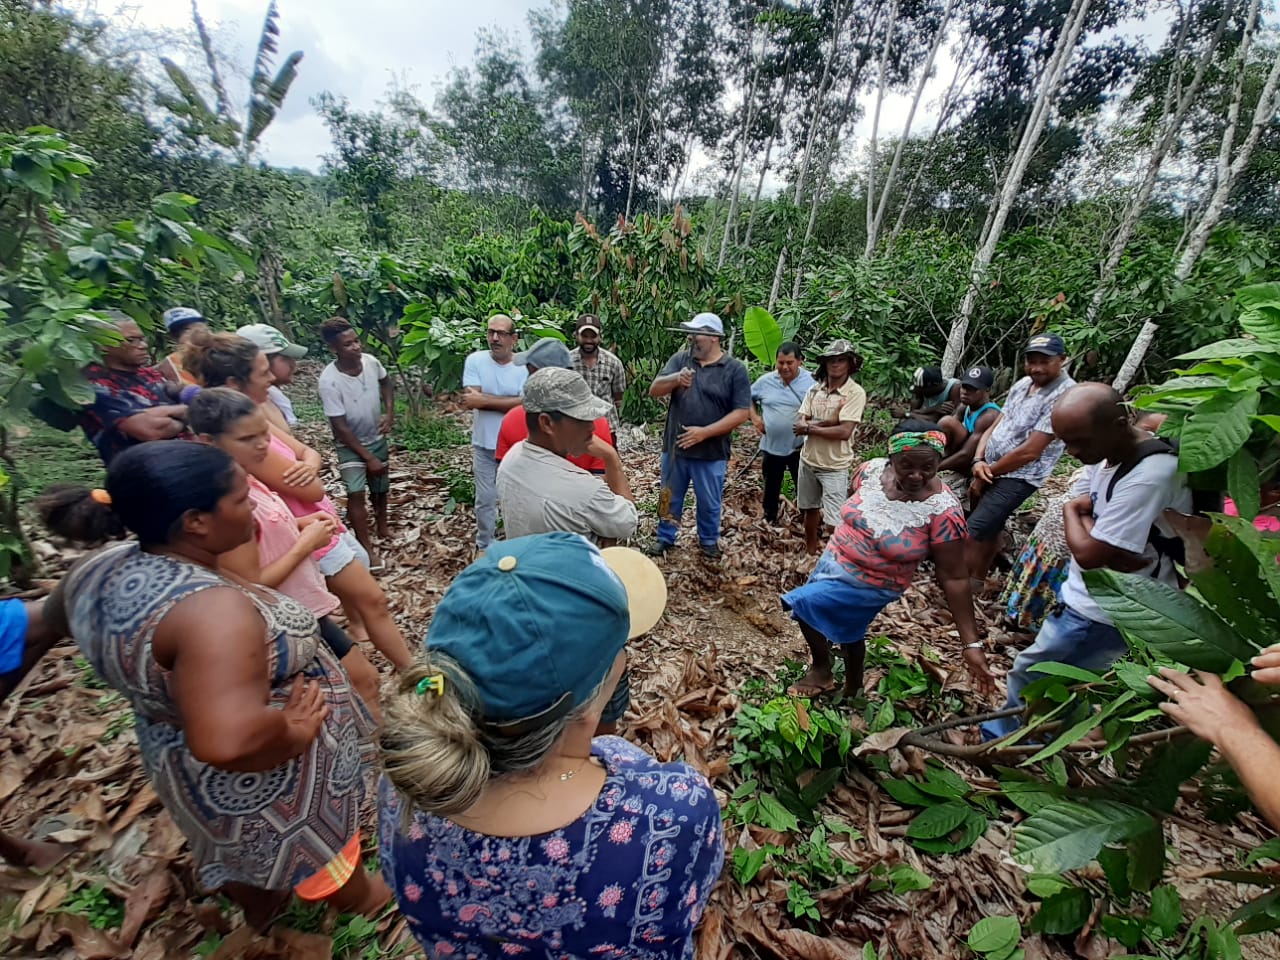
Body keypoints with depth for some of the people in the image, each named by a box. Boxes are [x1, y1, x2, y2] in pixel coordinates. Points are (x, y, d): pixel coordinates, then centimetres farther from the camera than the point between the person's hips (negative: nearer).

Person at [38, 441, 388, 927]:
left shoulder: (103, 566, -13)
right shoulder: (214, 608, -40)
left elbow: (56, 615, 9)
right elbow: (226, 740, -47)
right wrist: (290, 729, -28)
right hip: (263, 773, -7)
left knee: (243, 843, 36)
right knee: (320, 845, 26)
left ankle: (259, 907, 65)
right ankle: (358, 898, 56)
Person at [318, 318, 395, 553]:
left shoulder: (371, 362, -15)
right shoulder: (329, 381, -28)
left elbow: (386, 383, 9)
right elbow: (340, 428, -23)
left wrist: (390, 412, -6)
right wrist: (368, 458, -19)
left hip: (377, 438, 5)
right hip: (350, 444, -5)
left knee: (380, 488, 18)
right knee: (356, 493, -15)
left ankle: (382, 528, 43)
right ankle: (366, 547, -1)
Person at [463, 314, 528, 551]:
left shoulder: (525, 365, -8)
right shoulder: (475, 360, -6)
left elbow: (524, 404, -20)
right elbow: (470, 399, -16)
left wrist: (483, 399, -18)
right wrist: (508, 401, -17)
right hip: (484, 444, 0)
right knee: (486, 499, 11)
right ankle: (485, 546, 30)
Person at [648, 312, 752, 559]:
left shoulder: (735, 369, -7)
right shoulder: (680, 360, 3)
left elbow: (742, 412, -11)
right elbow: (654, 390, -3)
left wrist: (704, 432, -19)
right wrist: (675, 379, -25)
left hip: (711, 452, -2)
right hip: (674, 447, 3)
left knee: (709, 503, 14)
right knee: (670, 499, 16)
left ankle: (709, 542, 36)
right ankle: (665, 539, 36)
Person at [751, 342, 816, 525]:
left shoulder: (811, 382, -10)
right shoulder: (765, 380, -3)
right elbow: (747, 397, 13)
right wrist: (754, 417, -1)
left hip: (799, 447, -2)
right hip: (771, 446, 3)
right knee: (771, 488, 18)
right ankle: (769, 522, 36)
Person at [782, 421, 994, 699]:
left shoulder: (944, 511, -26)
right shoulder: (871, 470, -15)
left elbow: (953, 578, -21)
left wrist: (972, 644, -21)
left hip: (869, 584, -5)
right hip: (832, 562, 5)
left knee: (802, 603, -14)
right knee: (845, 632, 19)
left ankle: (822, 671, 14)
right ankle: (852, 691, 46)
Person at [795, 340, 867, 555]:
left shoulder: (855, 393, -13)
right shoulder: (814, 389, 2)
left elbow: (844, 432, -23)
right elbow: (798, 424, -6)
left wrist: (810, 427, -15)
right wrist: (827, 422, -21)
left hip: (835, 466, -6)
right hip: (808, 460, 6)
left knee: (835, 520, -2)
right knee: (810, 509, 21)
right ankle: (810, 551, 41)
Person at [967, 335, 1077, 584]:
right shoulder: (1023, 384, 7)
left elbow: (1030, 451, -21)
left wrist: (987, 473, -12)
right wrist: (978, 460, -8)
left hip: (1017, 478, -7)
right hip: (990, 469, 8)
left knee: (973, 533, -13)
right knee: (989, 530, 16)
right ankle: (977, 582, 29)